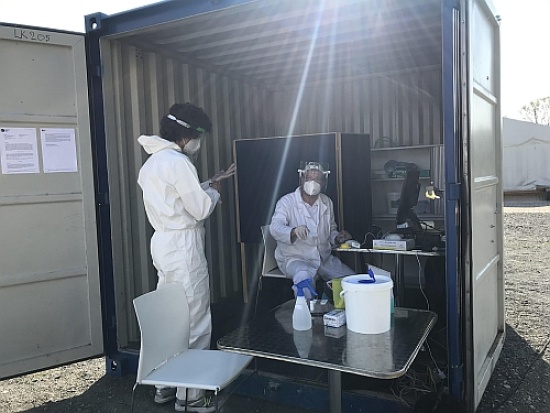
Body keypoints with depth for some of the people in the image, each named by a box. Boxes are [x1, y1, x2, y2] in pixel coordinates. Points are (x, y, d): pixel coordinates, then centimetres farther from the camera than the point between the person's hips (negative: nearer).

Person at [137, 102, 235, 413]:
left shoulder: (153, 162, 14)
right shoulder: (178, 162, -17)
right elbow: (201, 209, -15)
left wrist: (210, 184, 19)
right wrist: (215, 190, 2)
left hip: (164, 245, 10)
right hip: (183, 248, -10)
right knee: (193, 323, -1)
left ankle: (165, 385, 28)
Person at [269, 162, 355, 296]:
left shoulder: (327, 202, 9)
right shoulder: (286, 201, -9)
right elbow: (275, 228, -24)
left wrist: (337, 238, -3)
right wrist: (294, 231, -46)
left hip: (324, 258, 6)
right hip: (295, 258, -6)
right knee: (304, 278, -37)